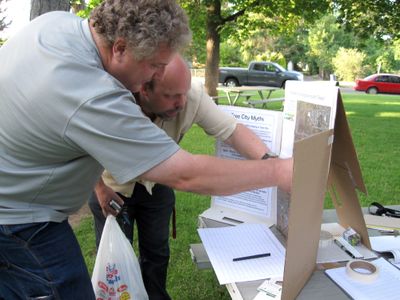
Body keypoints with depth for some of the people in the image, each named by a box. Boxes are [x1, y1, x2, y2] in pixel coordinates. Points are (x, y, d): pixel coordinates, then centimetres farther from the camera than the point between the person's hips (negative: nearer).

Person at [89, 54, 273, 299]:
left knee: (157, 252, 14)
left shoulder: (193, 97, -29)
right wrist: (101, 189, -13)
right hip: (113, 187, -2)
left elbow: (233, 130, -27)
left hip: (156, 184, 2)